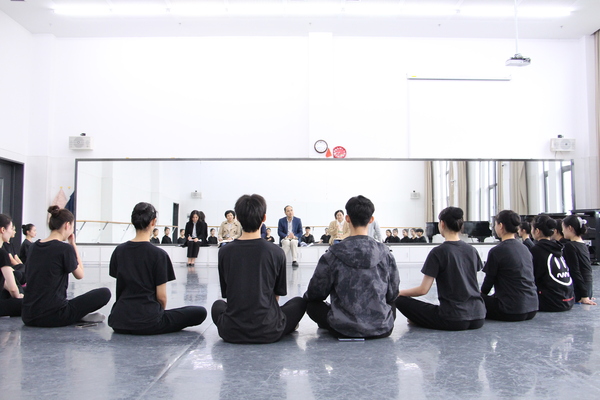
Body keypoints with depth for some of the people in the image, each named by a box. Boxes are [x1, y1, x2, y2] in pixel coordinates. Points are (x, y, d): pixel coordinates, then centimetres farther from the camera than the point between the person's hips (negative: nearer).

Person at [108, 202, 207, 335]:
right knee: (200, 312, 2)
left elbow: (120, 287, 13)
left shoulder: (119, 251, 5)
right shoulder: (159, 254, -12)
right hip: (148, 321, -6)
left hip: (119, 322, 6)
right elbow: (161, 297, -9)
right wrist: (160, 313, 13)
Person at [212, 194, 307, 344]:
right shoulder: (276, 252, -7)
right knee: (299, 302, 24)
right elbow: (277, 294, 5)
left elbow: (225, 293, 8)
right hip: (268, 333, -1)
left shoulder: (224, 252, -3)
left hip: (231, 333, 2)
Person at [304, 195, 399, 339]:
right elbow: (392, 295, 1)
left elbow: (315, 293, -5)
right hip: (381, 329, 3)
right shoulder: (385, 253, -8)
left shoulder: (333, 255, -14)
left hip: (344, 330, -3)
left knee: (311, 304, 19)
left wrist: (307, 296, 19)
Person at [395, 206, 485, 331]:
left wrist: (399, 292, 5)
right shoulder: (472, 251, 7)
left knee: (400, 300, -1)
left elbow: (423, 290, -11)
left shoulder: (438, 252, -10)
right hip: (478, 319, 6)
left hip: (453, 320, -6)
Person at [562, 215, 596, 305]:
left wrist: (584, 296, -17)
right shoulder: (584, 245, 13)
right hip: (588, 287, 9)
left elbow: (575, 272, -17)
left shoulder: (570, 246, -14)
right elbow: (587, 269, 17)